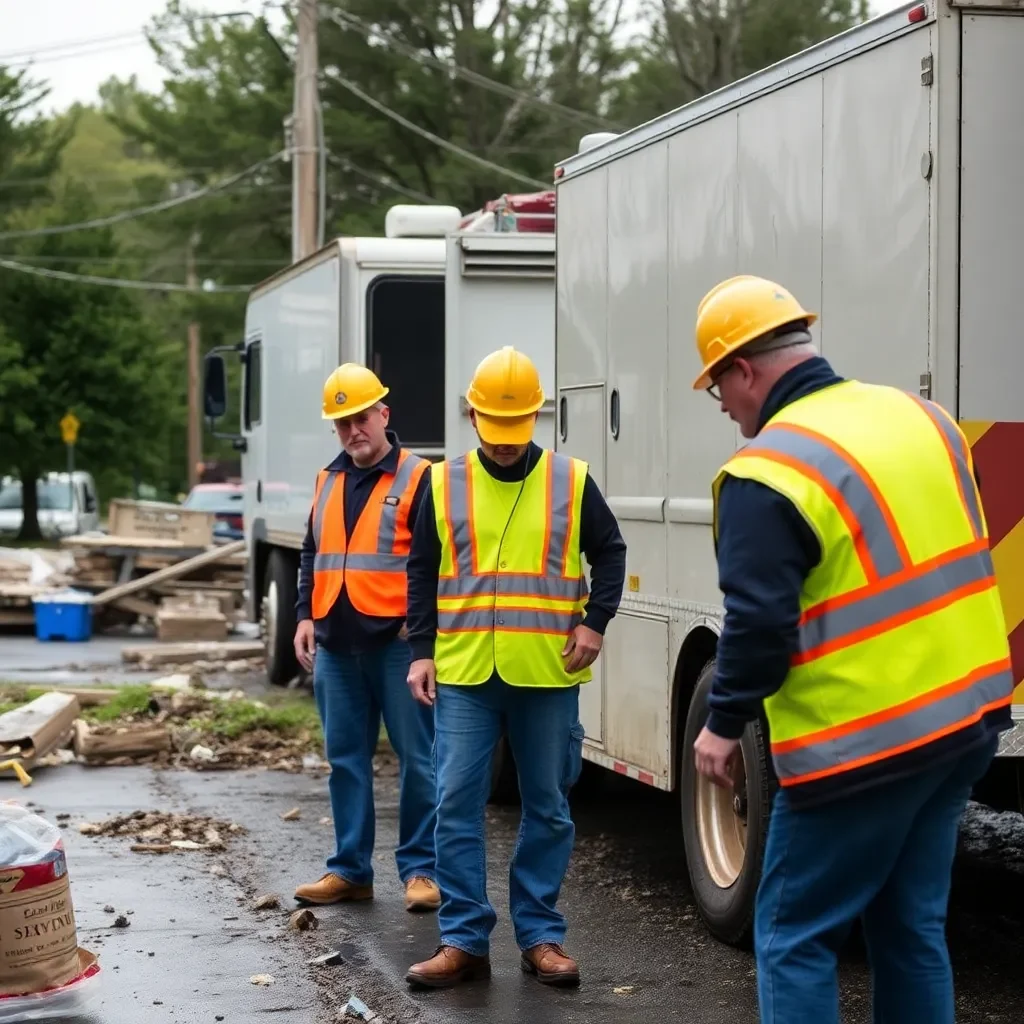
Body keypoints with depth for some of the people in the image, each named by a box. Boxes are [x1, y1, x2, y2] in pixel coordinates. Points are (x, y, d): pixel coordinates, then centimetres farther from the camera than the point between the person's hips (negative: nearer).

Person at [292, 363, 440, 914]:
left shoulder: (417, 477, -3)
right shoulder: (327, 481, 16)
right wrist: (305, 615, 11)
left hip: (396, 642, -6)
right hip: (336, 644, 6)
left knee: (417, 758, -1)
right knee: (345, 759, 10)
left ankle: (421, 868, 6)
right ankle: (350, 869, 17)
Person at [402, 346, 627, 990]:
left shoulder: (571, 482, 3)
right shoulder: (444, 484, 5)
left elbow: (610, 553, 11)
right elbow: (422, 573, 9)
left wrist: (594, 623, -2)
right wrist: (420, 651, 2)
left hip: (548, 676, 0)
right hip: (463, 675, 0)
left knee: (548, 809, 6)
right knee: (458, 806, -2)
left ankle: (541, 935, 17)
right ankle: (464, 940, 5)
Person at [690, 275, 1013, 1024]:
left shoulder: (767, 474, -17)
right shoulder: (919, 417, 7)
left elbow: (760, 624, -18)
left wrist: (725, 724, -3)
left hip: (860, 743, -8)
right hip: (966, 716, 8)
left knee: (794, 937, 5)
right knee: (912, 928, 17)